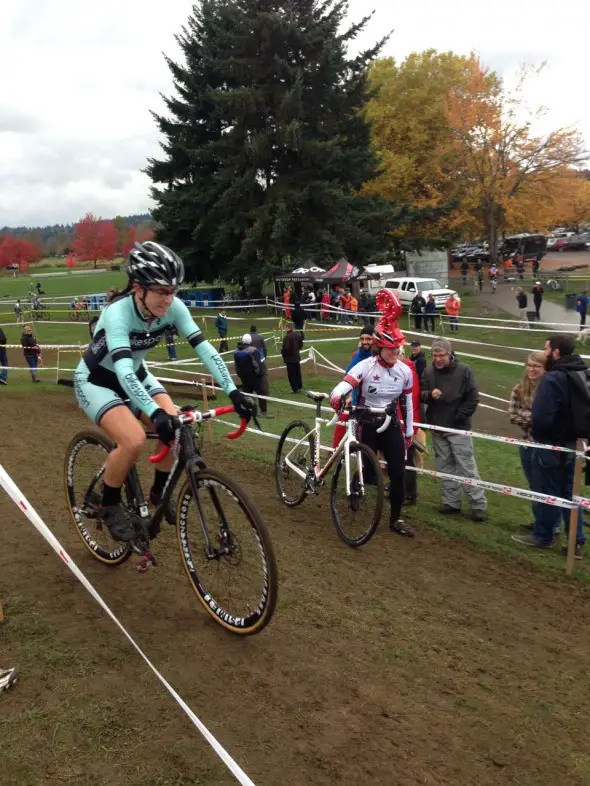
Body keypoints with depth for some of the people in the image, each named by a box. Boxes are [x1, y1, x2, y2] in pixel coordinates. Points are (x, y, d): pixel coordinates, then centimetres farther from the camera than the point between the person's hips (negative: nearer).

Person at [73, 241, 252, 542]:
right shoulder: (118, 313, -35)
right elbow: (123, 370, -47)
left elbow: (203, 348, -23)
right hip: (95, 380, -5)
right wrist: (156, 414, -60)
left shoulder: (173, 308, -20)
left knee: (176, 428, -15)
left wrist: (234, 392, -34)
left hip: (135, 374, 6)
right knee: (134, 440, -27)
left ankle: (159, 491, 12)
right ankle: (109, 506, 0)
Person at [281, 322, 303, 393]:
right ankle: (299, 387, 22)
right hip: (297, 356, 7)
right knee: (298, 373, 16)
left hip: (289, 358, -7)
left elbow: (285, 348, -23)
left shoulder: (287, 337, -22)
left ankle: (295, 389, 3)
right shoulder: (298, 335, 2)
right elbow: (301, 344, 12)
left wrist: (282, 351, -4)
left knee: (291, 374, 1)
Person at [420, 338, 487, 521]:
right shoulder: (428, 372, 3)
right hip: (437, 428, 4)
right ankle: (451, 502, 18)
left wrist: (458, 418, -8)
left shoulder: (463, 371, -6)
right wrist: (430, 395, -18)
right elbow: (420, 395, 4)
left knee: (466, 467, -4)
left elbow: (473, 399, -4)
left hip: (458, 428, -4)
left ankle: (479, 505, 3)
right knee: (444, 467, 9)